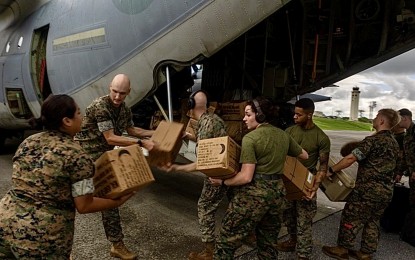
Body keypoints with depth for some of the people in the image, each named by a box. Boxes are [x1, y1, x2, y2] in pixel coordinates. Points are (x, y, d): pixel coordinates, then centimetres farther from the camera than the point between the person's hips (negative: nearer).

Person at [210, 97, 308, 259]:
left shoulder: (250, 138, -13)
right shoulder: (283, 135, 7)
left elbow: (246, 177, -18)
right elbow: (304, 155, 23)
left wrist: (223, 182, -4)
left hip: (253, 194, -7)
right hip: (277, 191, 7)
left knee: (226, 243, 4)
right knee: (268, 244, 20)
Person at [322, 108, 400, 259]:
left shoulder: (374, 139, -16)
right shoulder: (394, 143, 11)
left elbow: (351, 158, -22)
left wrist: (331, 170, -14)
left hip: (368, 189, -8)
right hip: (386, 191, 8)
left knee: (350, 218, 5)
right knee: (373, 221, 17)